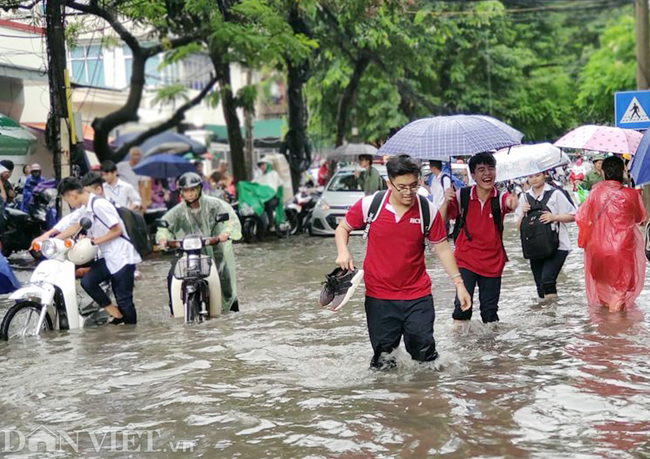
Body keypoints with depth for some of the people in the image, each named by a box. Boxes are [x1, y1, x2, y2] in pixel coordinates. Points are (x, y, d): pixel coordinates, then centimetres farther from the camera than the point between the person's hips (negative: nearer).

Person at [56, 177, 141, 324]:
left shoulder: (99, 204, -18)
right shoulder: (88, 208, 12)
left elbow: (117, 230, -18)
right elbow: (75, 228, 22)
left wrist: (95, 241, -13)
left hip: (122, 258, -9)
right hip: (109, 258, 9)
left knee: (124, 299, -4)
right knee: (87, 281, -3)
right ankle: (116, 314, 7)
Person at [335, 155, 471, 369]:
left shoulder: (429, 211, -6)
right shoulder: (369, 205, -9)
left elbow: (442, 248, 4)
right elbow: (343, 228, 7)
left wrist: (458, 282, 0)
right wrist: (343, 251, -12)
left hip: (418, 295, 0)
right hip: (379, 296, 0)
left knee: (425, 355, 3)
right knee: (382, 362, 6)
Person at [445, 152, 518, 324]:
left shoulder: (500, 198, -6)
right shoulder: (462, 196, -6)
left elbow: (510, 204, -30)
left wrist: (512, 203, -55)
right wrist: (446, 202, -28)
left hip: (492, 263, 1)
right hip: (466, 260, -1)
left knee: (490, 313, 10)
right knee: (462, 305, -16)